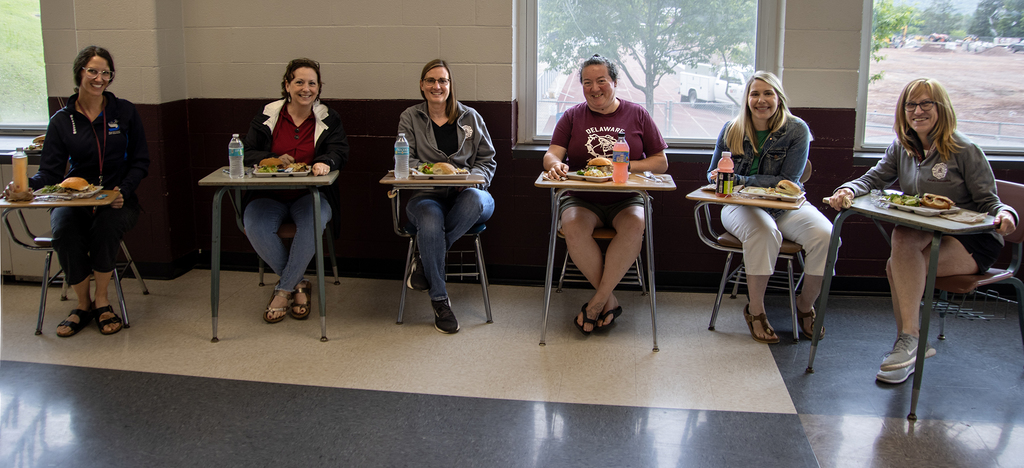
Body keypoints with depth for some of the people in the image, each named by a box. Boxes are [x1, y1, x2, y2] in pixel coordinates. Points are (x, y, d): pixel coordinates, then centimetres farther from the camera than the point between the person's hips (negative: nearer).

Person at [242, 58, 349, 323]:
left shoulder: (328, 118, 11)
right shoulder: (267, 115, 10)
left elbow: (339, 151, -1)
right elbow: (247, 152, 6)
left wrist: (325, 162, -26)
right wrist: (274, 160, -15)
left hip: (311, 194, -1)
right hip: (269, 194, 1)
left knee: (314, 222, -35)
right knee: (255, 227, -30)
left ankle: (284, 290, -15)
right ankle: (298, 284, -9)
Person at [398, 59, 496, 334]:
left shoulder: (470, 117, 15)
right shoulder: (409, 118, 14)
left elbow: (488, 161, 14)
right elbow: (404, 161, 5)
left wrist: (471, 178, -9)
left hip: (465, 193, 1)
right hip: (426, 195, -1)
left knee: (474, 199, -38)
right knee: (431, 220, -38)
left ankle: (425, 262, -20)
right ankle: (439, 300, -21)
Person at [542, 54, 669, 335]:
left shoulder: (637, 114, 9)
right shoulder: (572, 116, 12)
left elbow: (661, 162, 7)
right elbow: (551, 155, 2)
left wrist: (624, 166, -10)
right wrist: (556, 165, -23)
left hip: (626, 199, -1)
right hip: (581, 199, 1)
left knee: (634, 225, -34)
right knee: (573, 226, -32)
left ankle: (597, 302, -22)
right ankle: (610, 301, -17)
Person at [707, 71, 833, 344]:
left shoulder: (796, 130, -2)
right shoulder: (731, 130, 6)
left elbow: (786, 181, -9)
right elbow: (713, 174, 14)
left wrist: (739, 180, -17)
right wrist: (718, 176, -13)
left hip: (786, 207, 1)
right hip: (741, 206, -1)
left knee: (825, 236, -28)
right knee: (763, 232, -37)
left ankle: (805, 307, -2)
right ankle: (755, 311, -18)